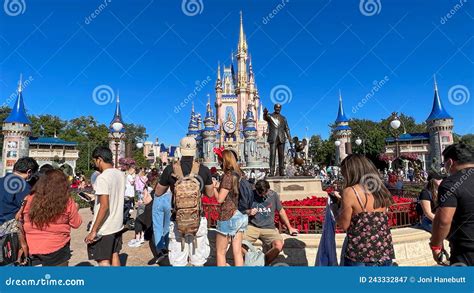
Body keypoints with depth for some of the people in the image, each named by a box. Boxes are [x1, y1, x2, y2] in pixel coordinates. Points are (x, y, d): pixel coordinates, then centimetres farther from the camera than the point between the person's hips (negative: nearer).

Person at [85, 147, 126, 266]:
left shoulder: (102, 178, -20)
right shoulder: (120, 174, 3)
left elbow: (104, 206, -24)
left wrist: (93, 231, -19)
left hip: (104, 229, -7)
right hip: (117, 224, 8)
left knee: (103, 261, 5)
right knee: (114, 255, 20)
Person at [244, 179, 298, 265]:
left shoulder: (273, 195, 1)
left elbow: (281, 211, 13)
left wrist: (289, 227, 17)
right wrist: (248, 212, -13)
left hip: (269, 228, 1)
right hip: (252, 226, 0)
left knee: (279, 245, -27)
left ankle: (264, 264, 0)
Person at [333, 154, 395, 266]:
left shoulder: (350, 192, -14)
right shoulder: (380, 190, 5)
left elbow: (344, 225, -8)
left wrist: (334, 208, 7)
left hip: (360, 256, -6)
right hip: (384, 254, 6)